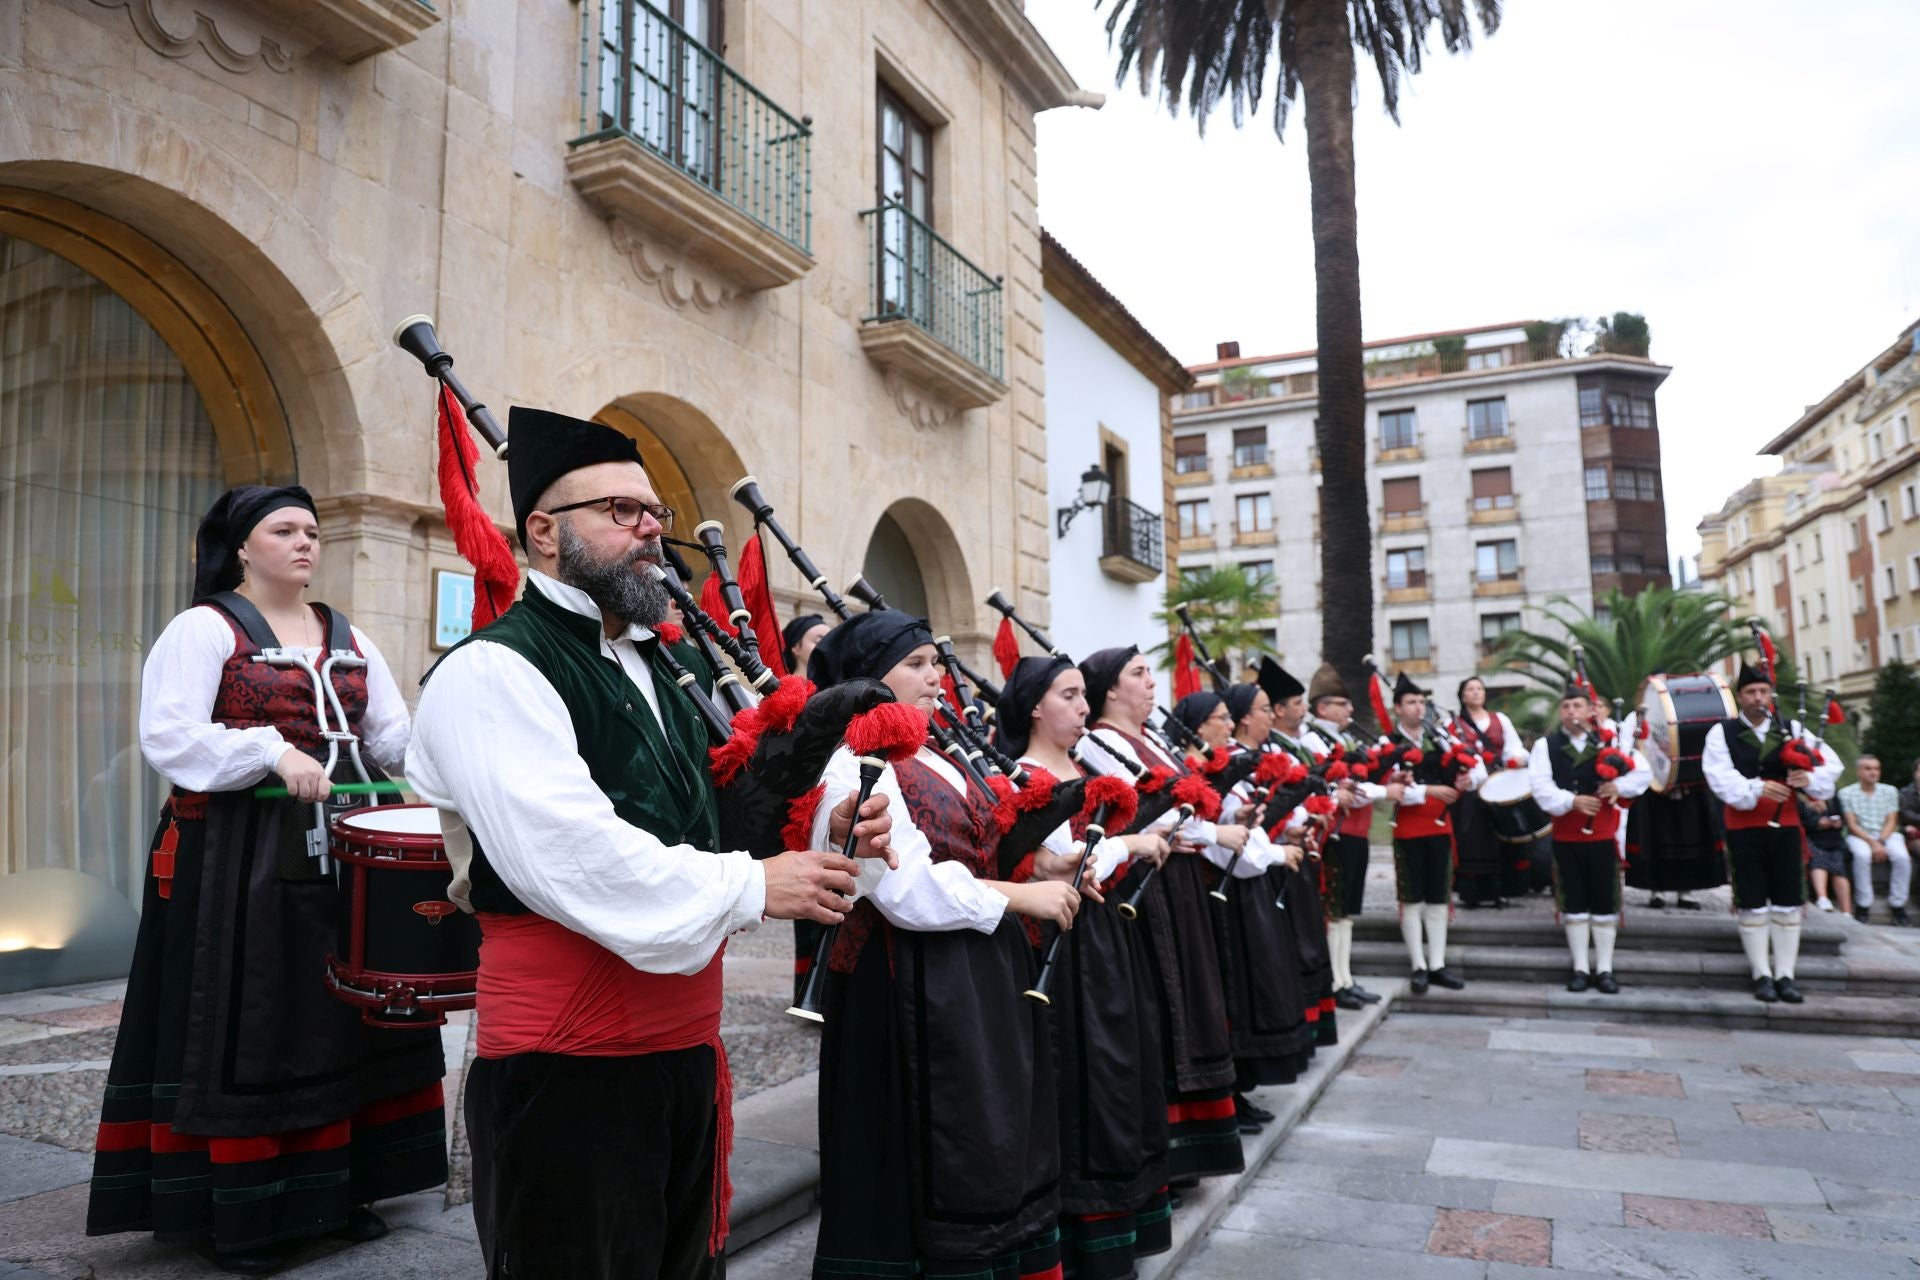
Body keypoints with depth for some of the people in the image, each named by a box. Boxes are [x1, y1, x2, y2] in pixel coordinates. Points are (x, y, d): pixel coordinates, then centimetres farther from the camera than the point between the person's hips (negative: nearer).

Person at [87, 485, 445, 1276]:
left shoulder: (348, 639, 13)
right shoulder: (204, 628, -3)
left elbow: (392, 733, 8)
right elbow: (168, 737, -14)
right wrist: (273, 752, -26)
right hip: (234, 860, -5)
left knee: (336, 1018, 9)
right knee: (244, 1027, -1)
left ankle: (337, 1188, 20)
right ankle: (237, 1213, 11)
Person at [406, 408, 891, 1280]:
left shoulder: (667, 668, 14)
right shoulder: (491, 673, -13)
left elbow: (715, 820, 14)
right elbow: (567, 858, -24)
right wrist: (752, 887, -18)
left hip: (688, 1047, 8)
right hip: (566, 1073, -8)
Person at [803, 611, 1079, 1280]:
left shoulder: (936, 759, 14)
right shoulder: (856, 769, -15)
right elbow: (909, 890, -23)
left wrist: (1043, 866, 7)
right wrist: (1021, 896, -17)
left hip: (981, 974, 9)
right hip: (912, 986, -9)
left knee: (996, 1146, 16)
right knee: (938, 1162, 1)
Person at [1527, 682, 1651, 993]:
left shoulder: (1613, 739, 3)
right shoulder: (1546, 745, 0)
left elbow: (1643, 772, 0)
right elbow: (1540, 785, -11)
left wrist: (1619, 785, -18)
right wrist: (1572, 801, -24)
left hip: (1602, 834, 0)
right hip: (1566, 836, 0)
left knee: (1605, 903, 6)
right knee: (1574, 903, 7)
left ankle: (1604, 969, 15)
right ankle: (1580, 968, 15)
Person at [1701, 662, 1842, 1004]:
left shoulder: (1792, 729, 8)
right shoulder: (1722, 732, 0)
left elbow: (1832, 763, 3)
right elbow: (1721, 776, -13)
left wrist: (1810, 777, -18)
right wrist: (1756, 788, -28)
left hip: (1785, 825, 3)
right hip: (1744, 827, -2)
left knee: (1788, 902, 4)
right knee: (1752, 904, 2)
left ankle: (1785, 974, 12)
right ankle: (1762, 975, 10)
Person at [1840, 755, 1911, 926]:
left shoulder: (1889, 791, 7)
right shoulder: (1847, 793, -2)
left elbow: (1891, 822, 1)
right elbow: (1852, 825, -6)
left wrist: (1881, 842, -16)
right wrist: (1872, 842, -20)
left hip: (1887, 834, 3)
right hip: (1859, 836, -3)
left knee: (1902, 857, -30)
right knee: (1862, 855, -36)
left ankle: (1898, 904, -16)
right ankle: (1863, 905, -25)